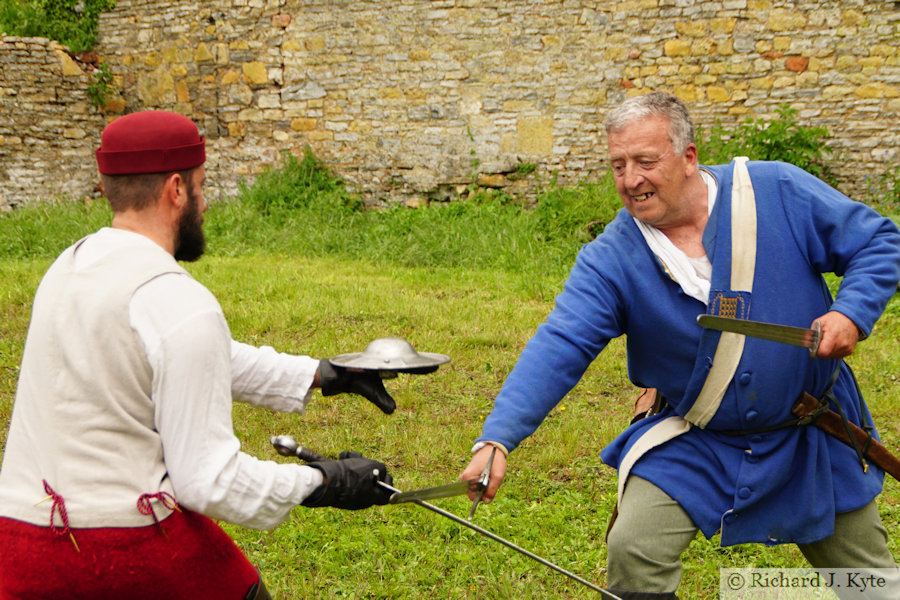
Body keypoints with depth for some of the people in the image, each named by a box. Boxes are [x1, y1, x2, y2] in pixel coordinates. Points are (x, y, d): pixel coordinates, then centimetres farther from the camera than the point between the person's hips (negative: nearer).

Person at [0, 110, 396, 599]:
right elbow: (208, 479, -16)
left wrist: (325, 374, 18)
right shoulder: (182, 306, -17)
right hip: (136, 537, -6)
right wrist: (325, 484, -4)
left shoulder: (68, 265, 8)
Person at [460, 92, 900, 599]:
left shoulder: (778, 191, -14)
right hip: (693, 444, -1)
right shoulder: (611, 259, -15)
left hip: (813, 439, 1)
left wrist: (852, 312, -24)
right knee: (633, 555, -19)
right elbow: (559, 348, -25)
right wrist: (497, 438, -38)